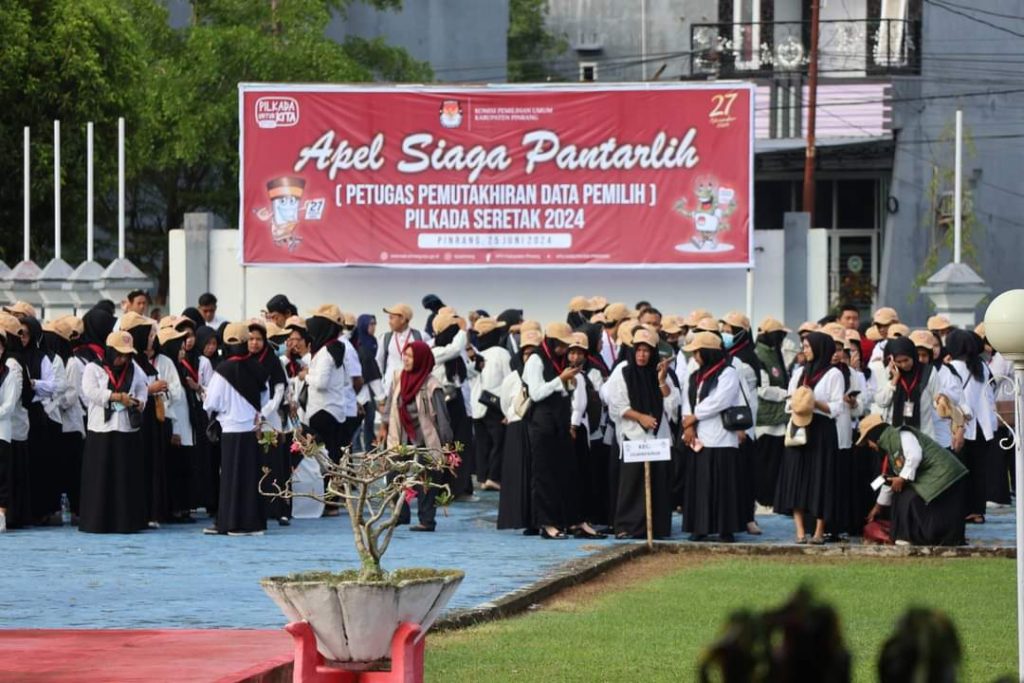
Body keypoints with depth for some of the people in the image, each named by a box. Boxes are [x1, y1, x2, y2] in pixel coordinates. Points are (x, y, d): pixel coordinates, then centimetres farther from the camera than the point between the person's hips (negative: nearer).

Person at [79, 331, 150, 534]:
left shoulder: (134, 370, 13)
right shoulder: (93, 369, -1)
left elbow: (142, 389, 16)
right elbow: (91, 392, -13)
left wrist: (139, 402, -6)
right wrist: (117, 397, -16)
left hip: (128, 431, 4)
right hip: (101, 430, -4)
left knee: (128, 477, 3)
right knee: (101, 477, -3)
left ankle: (127, 522, 9)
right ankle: (97, 522, 2)